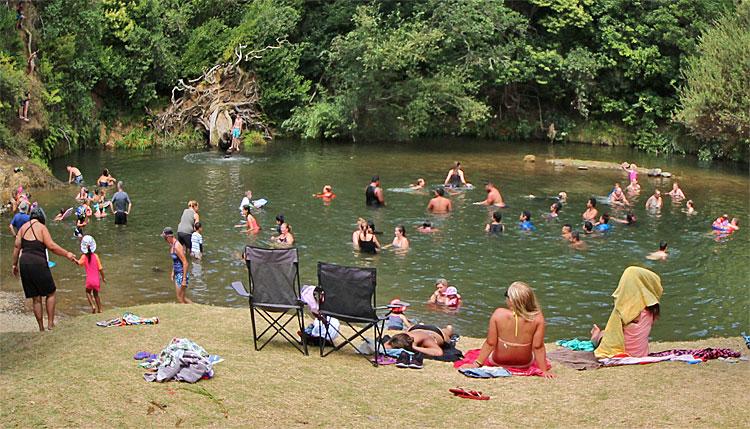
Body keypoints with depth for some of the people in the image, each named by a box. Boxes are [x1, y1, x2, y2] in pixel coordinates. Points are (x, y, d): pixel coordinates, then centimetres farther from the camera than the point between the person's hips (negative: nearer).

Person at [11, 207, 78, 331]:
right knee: (50, 293, 11)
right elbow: (51, 246, -13)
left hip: (24, 263, 5)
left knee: (36, 298, 12)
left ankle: (41, 327, 16)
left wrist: (15, 264, 15)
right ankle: (50, 323, 6)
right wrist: (67, 254, -6)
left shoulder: (23, 227, 9)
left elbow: (17, 246, 8)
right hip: (38, 263, -5)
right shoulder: (41, 227, -5)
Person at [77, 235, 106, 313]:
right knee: (96, 294, 22)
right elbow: (100, 269, -3)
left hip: (89, 280, -2)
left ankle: (93, 305, 3)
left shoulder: (84, 257, -5)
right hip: (97, 280, 2)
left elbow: (79, 263, -24)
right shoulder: (95, 256, -4)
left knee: (88, 292, 23)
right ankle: (100, 309, 23)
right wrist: (103, 278, 8)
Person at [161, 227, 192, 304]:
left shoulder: (177, 246, -23)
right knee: (181, 297, 16)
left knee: (180, 299, 1)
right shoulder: (172, 245, 5)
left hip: (182, 274, -9)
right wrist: (173, 272, 22)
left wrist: (184, 279, -23)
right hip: (177, 274, 9)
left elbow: (185, 263, -24)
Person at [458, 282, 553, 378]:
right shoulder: (537, 318, -23)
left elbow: (490, 343, -16)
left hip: (498, 362, 0)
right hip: (525, 363, 0)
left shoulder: (499, 314, -23)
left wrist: (476, 364, -6)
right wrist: (544, 371, -7)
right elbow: (538, 347, -18)